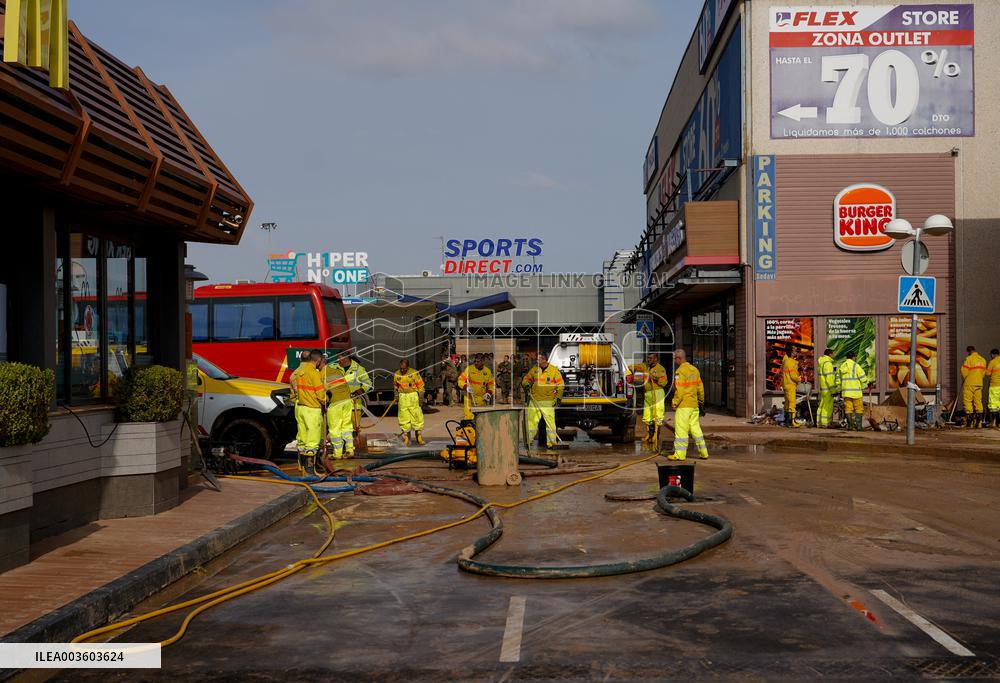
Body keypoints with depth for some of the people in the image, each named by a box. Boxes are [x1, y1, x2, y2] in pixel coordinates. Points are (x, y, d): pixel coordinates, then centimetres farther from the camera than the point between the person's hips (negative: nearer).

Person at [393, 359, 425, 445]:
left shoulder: (414, 373, -7)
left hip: (413, 397, -3)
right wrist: (396, 396, 11)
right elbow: (395, 385, 18)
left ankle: (419, 436, 8)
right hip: (402, 398, 3)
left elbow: (420, 386, -2)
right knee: (404, 418, 2)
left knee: (416, 417, -1)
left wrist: (420, 397, -4)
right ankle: (406, 436, 10)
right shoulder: (397, 374, 3)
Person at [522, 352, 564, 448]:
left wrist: (559, 397, -5)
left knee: (550, 422, -6)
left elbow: (560, 384, 2)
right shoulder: (534, 369, 8)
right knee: (531, 420, 2)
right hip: (534, 401, 3)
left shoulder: (554, 370, 0)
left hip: (548, 402, -3)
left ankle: (552, 442, -1)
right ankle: (529, 440, 11)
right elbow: (526, 379, 20)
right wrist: (526, 385, -2)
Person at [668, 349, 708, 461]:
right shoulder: (695, 370, 12)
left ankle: (679, 454, -1)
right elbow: (700, 387, 17)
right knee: (695, 428, 13)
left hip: (683, 406, -8)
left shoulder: (680, 371, -13)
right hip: (694, 405, 8)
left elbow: (679, 391, -18)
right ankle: (703, 452, 15)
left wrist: (674, 404, -11)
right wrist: (701, 402, 23)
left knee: (681, 430, -3)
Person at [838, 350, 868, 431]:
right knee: (858, 409, 3)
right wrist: (862, 387, 7)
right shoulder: (856, 366, -8)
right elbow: (864, 379, -10)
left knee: (849, 409, 6)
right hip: (855, 391, -5)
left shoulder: (841, 367, 10)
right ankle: (859, 426, -1)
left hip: (846, 391, 5)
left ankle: (850, 426, 2)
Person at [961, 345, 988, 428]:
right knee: (978, 401, 8)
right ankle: (978, 421, 6)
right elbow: (984, 372, 12)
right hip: (979, 384, 6)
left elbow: (964, 371, -13)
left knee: (967, 401, -2)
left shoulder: (969, 358, -10)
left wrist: (964, 380, 4)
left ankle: (969, 421, -8)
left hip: (969, 384, -6)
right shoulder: (983, 360, 11)